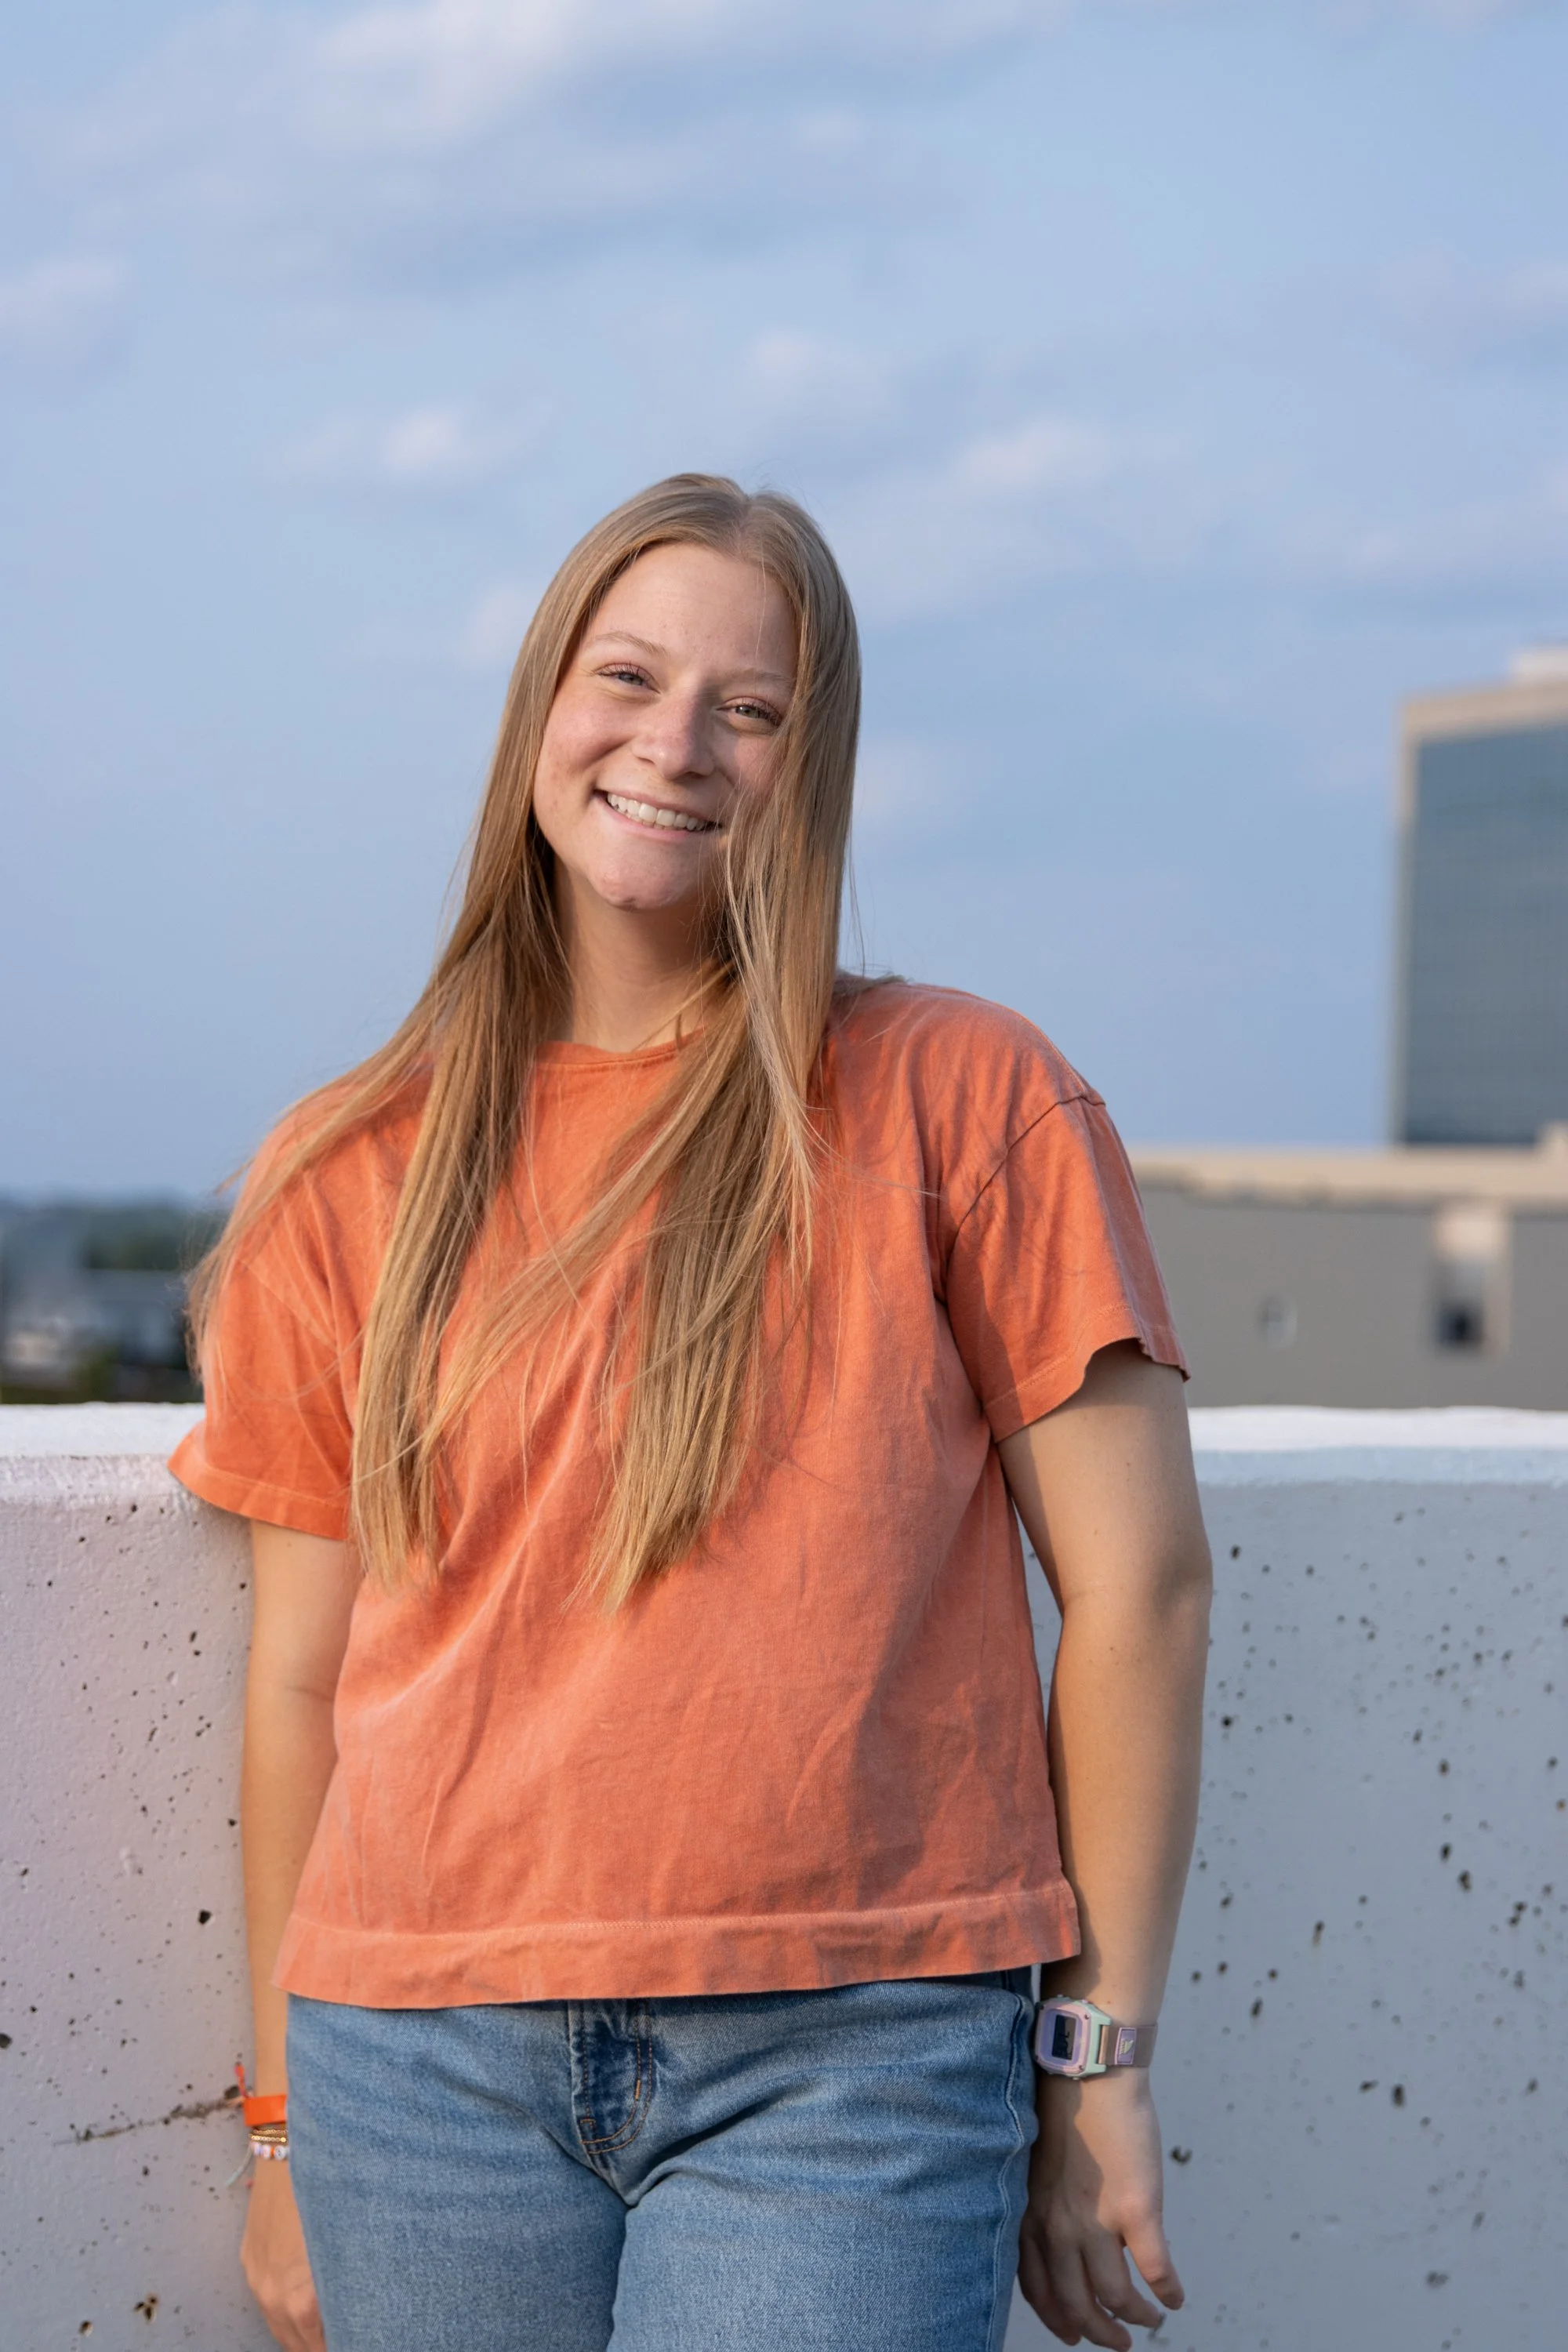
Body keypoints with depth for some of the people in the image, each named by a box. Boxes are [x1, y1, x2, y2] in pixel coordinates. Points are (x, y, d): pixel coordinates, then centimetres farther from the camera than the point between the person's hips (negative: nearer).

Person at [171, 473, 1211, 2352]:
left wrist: (1101, 2060, -1)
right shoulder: (348, 1179, 8)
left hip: (846, 2064, -2)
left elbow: (1138, 1582, 0)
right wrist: (287, 2124, 12)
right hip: (426, 2069, 2)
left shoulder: (965, 1101, 1)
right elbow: (302, 1675, 10)